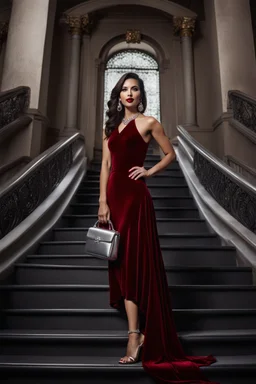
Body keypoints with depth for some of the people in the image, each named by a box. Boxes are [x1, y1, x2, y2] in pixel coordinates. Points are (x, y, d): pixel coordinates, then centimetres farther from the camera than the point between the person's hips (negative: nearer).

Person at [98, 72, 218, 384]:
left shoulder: (149, 122, 4)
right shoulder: (110, 126, 17)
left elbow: (170, 154, 11)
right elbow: (105, 165, 11)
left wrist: (149, 171, -3)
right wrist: (103, 201, 3)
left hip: (134, 195, -5)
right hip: (113, 194, 6)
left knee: (135, 259, -7)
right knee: (120, 260, 6)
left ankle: (135, 335, -1)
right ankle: (137, 331, 19)